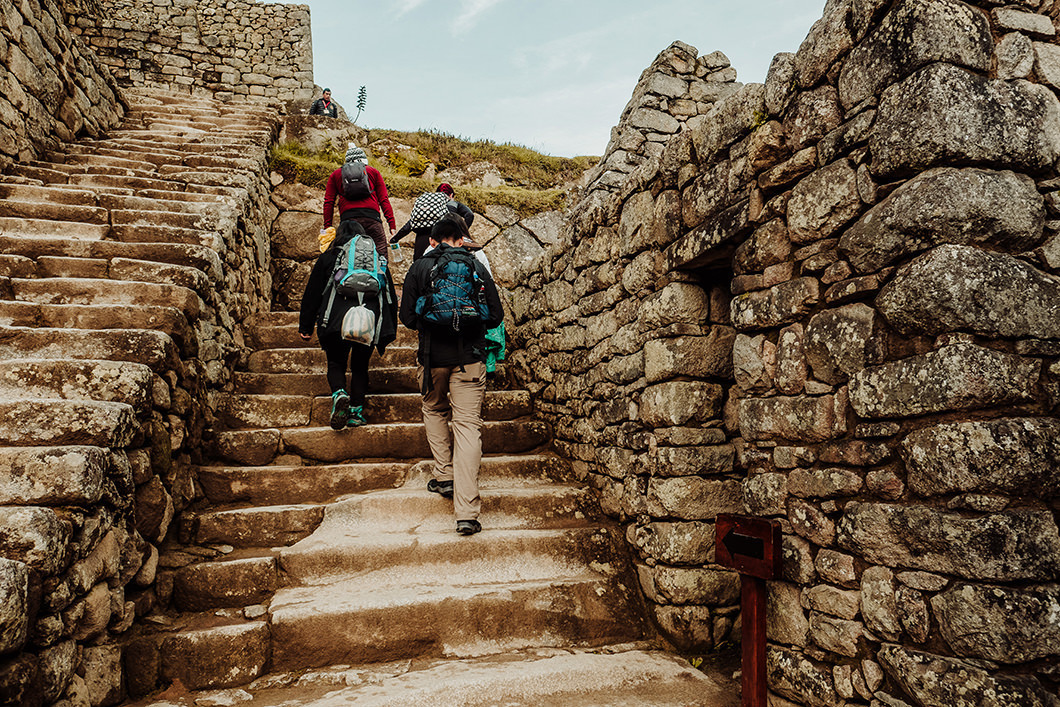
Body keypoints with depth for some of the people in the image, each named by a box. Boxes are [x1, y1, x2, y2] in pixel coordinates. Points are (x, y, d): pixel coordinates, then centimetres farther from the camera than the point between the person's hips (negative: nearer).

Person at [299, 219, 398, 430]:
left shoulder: (328, 257, 10)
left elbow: (312, 294, 10)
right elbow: (391, 296, 16)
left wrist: (305, 326, 15)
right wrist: (390, 330, 21)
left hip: (336, 322, -2)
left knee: (336, 364, 13)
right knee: (360, 366, 17)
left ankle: (340, 394, -15)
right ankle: (356, 411, 12)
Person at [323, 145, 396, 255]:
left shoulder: (336, 174, 23)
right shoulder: (373, 172, 21)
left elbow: (328, 202, 15)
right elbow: (384, 199, 11)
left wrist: (327, 227, 14)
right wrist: (391, 224, 8)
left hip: (347, 218, 1)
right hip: (371, 218, -1)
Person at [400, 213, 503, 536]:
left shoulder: (419, 268, 3)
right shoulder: (477, 269, 5)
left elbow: (408, 318, 1)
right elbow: (496, 316, 4)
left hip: (433, 355, 1)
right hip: (470, 357, 0)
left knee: (434, 411, 27)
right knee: (468, 425, -2)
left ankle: (444, 476, 22)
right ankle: (466, 511, -7)